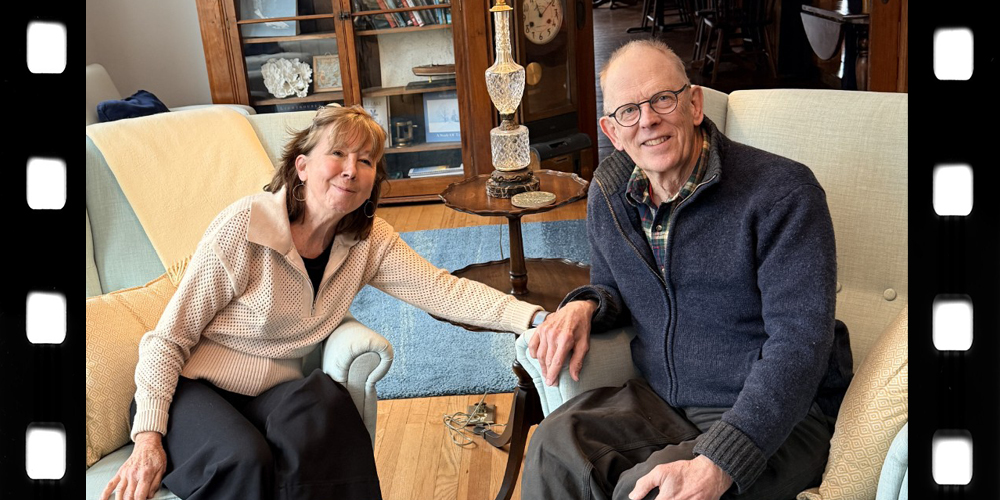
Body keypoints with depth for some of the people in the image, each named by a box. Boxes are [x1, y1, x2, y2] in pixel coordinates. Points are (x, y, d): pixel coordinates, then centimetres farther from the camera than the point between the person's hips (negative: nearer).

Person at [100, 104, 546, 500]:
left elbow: (445, 291, -13)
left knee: (325, 402, -30)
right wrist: (148, 439, -21)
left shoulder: (369, 242, -3)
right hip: (192, 388, -3)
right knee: (246, 460, -34)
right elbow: (171, 337, -13)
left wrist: (534, 318, -28)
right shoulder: (245, 225, -18)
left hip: (270, 395, 4)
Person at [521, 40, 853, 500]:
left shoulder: (782, 192, -15)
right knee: (554, 448, -25)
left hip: (778, 418, -4)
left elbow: (800, 344, -22)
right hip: (660, 401, 5)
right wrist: (585, 306, -5)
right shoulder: (608, 191, 5)